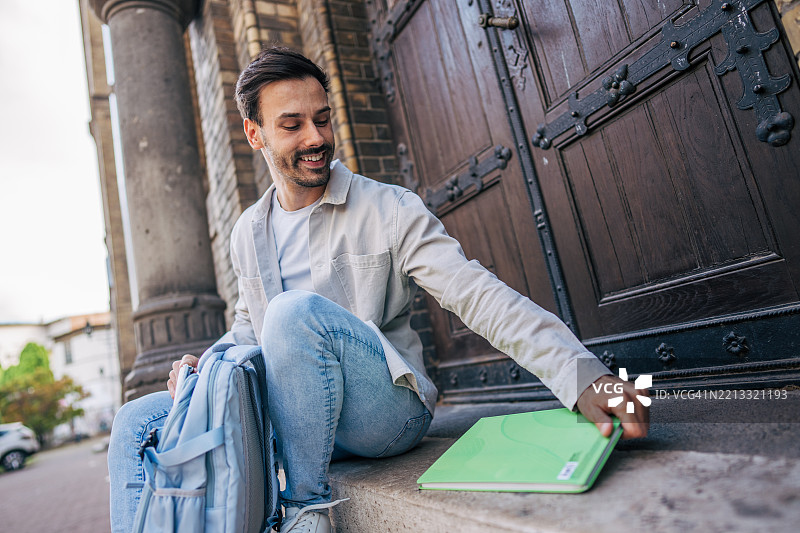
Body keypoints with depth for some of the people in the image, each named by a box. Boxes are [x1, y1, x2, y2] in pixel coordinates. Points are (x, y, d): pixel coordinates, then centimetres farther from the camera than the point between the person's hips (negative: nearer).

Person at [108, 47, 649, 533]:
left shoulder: (390, 209, -7)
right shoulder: (248, 233, 11)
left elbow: (479, 295, -16)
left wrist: (584, 377, -29)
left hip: (385, 411, -4)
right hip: (285, 415, 5)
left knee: (296, 310, -32)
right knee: (138, 423, -4)